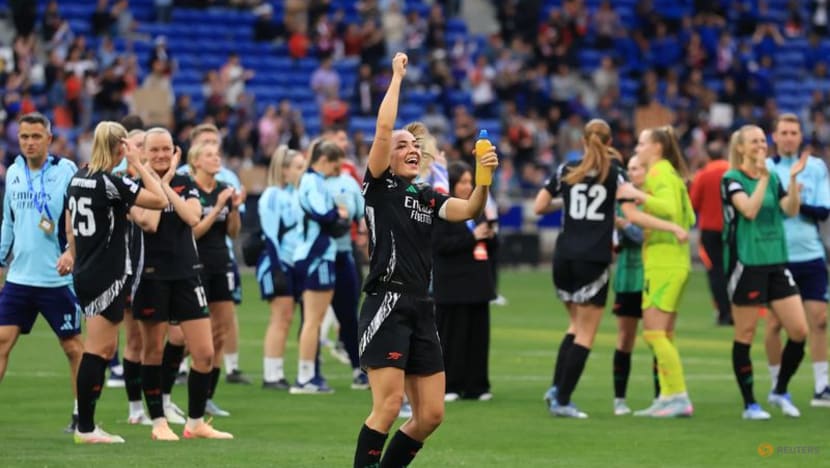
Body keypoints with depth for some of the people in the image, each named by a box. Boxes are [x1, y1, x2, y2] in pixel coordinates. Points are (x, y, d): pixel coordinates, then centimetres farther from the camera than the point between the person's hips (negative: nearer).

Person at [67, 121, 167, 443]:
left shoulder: (78, 179, 9)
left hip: (85, 274, 9)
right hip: (107, 277, -9)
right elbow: (159, 200, -15)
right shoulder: (110, 183, -16)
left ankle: (85, 422, 14)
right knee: (97, 350, -4)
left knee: (105, 348, 14)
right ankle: (85, 428, -2)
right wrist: (138, 164, -10)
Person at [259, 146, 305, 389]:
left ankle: (276, 374, 8)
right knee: (281, 318, -8)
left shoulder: (296, 195, 15)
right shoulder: (272, 196, -9)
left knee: (284, 319, 6)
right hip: (278, 263, -8)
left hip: (293, 263, 8)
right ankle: (271, 375, -6)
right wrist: (276, 269, -19)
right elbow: (270, 235, -14)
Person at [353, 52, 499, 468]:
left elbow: (468, 210, -1)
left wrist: (483, 179, -18)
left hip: (421, 309, 7)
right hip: (386, 305, -6)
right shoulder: (379, 186, 2)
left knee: (431, 414, 5)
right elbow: (383, 129, -9)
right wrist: (397, 77, -2)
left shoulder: (428, 198, 17)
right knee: (389, 406, -15)